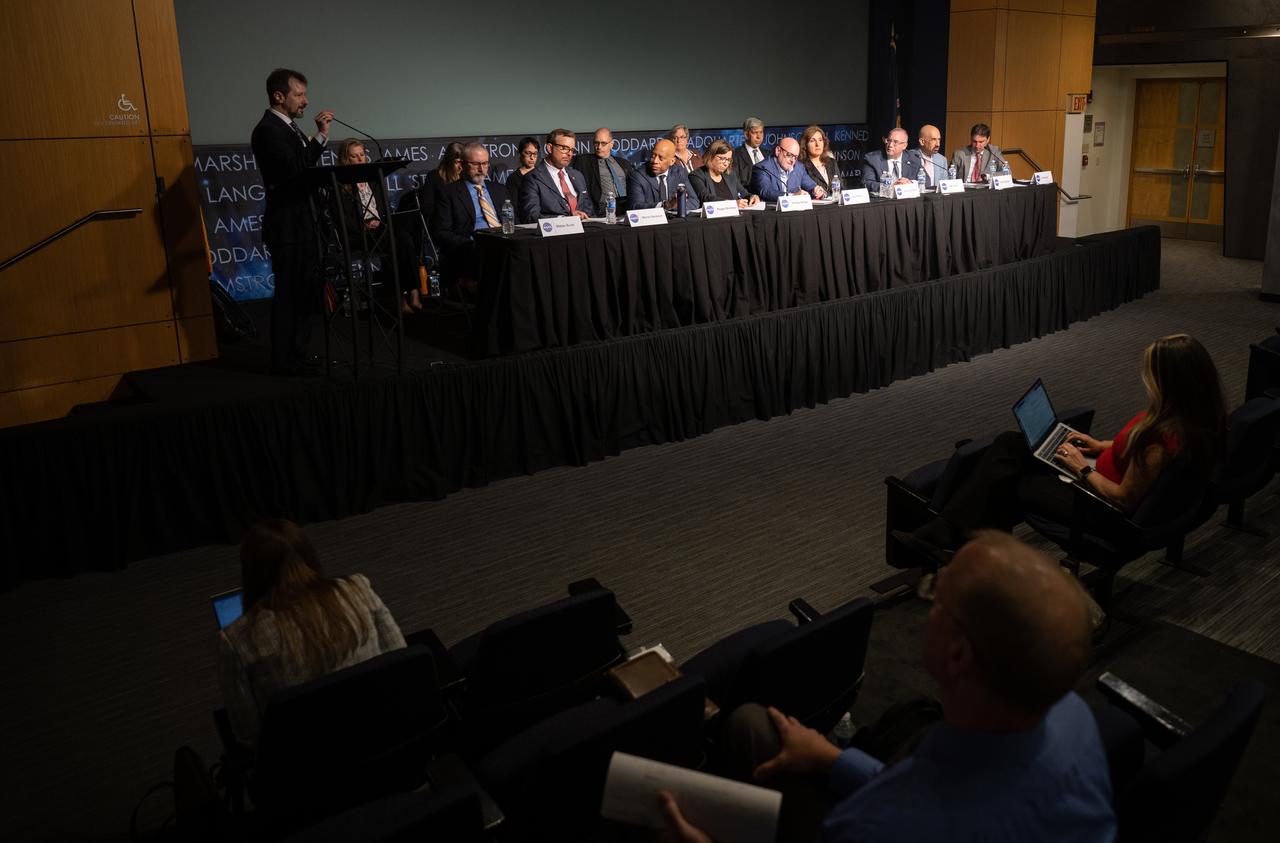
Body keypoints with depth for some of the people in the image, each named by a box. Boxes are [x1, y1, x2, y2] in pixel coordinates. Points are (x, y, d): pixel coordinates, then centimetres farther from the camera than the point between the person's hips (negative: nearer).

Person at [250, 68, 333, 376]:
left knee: (304, 292, 14)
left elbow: (303, 166, 15)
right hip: (287, 226, -9)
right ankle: (286, 360, 4)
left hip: (301, 223, 9)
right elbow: (296, 170, -23)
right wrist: (320, 136, -18)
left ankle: (296, 354, 24)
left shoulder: (287, 126, 16)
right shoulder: (268, 130, -14)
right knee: (289, 294, -4)